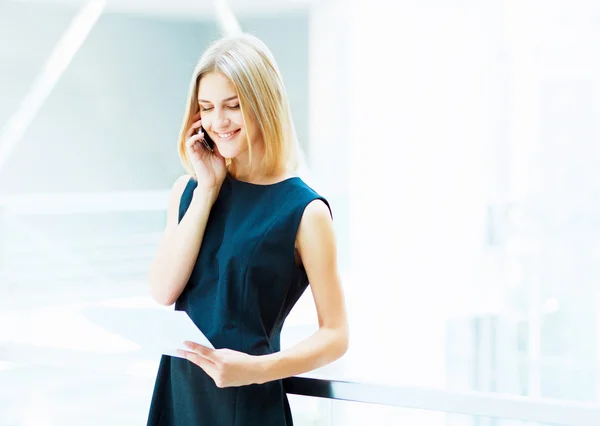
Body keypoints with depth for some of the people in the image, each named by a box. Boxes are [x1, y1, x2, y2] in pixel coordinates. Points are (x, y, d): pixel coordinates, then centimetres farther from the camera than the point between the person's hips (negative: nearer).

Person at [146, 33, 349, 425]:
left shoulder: (304, 210, -11)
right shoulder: (189, 189, 4)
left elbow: (335, 335, -10)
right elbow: (163, 291, -9)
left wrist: (257, 368, -24)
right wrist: (207, 189, -10)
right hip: (178, 392, 5)